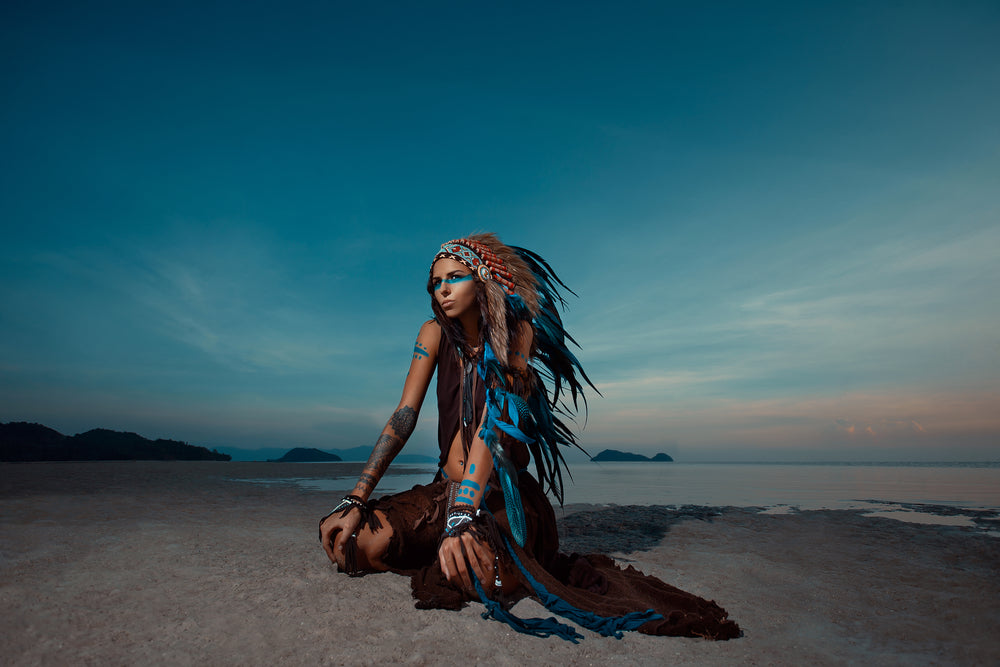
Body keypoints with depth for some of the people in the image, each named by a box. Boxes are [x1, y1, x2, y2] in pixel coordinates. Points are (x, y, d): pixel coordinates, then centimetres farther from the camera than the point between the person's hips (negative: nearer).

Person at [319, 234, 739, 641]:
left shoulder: (515, 331, -10)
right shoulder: (435, 334, 1)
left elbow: (494, 419, -23)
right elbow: (404, 416, -6)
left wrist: (463, 516, -34)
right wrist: (356, 499, -15)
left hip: (506, 495, -4)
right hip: (447, 489, 4)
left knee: (486, 574, -34)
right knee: (350, 540, -17)